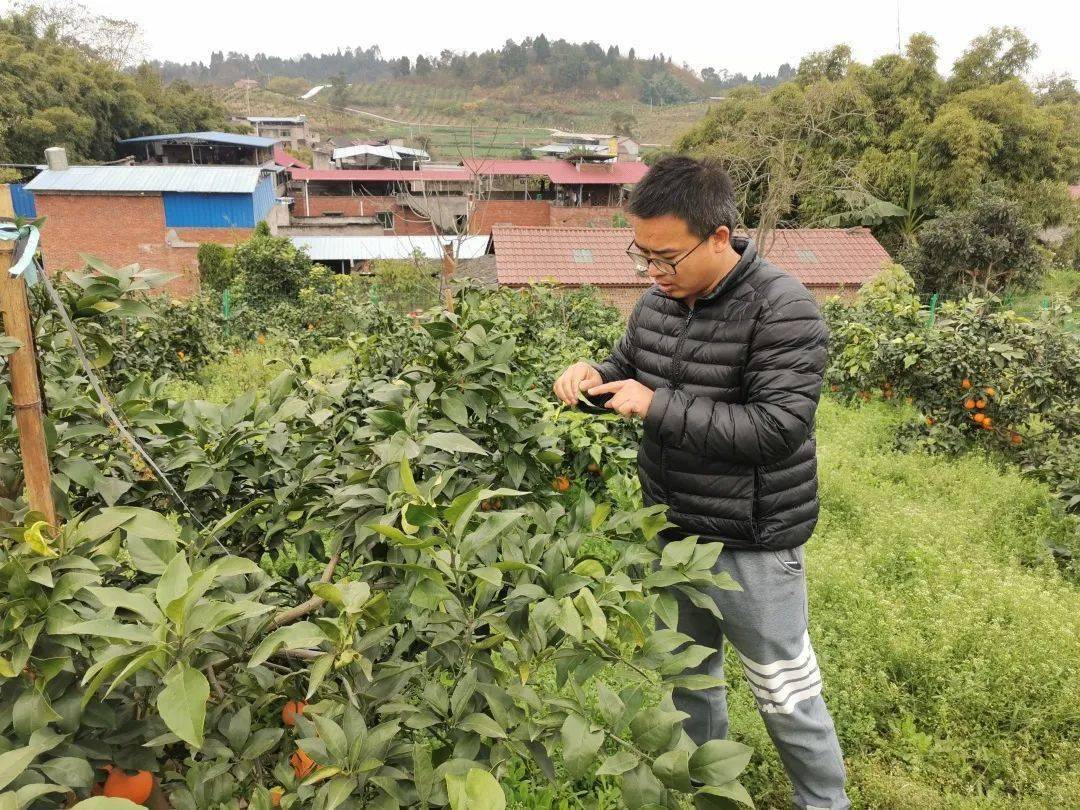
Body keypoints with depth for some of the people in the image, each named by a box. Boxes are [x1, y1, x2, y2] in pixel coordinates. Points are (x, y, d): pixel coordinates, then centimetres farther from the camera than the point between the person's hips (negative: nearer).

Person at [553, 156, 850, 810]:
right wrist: (594, 377, -8)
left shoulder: (782, 309, -20)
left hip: (752, 547, -7)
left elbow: (778, 426, -27)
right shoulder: (657, 303, 1)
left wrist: (658, 406, -27)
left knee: (785, 694, 12)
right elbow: (629, 372, 16)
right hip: (672, 534, 7)